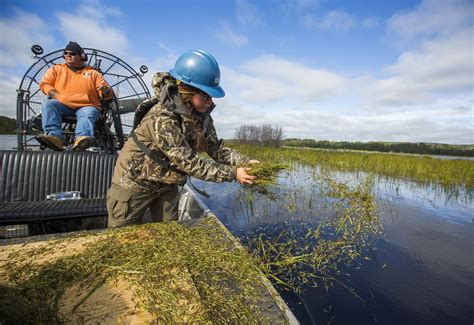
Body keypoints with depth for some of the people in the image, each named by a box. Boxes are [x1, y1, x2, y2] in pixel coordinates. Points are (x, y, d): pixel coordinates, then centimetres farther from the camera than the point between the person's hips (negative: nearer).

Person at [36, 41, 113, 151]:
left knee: (88, 114, -35)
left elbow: (107, 94, 13)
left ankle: (82, 138, -62)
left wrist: (105, 90, -12)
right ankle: (55, 136, -47)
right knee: (48, 104, -28)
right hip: (62, 105, 2)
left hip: (87, 106, -2)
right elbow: (45, 83, 16)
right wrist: (55, 95, -4)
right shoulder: (56, 69, 26)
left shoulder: (93, 73, 21)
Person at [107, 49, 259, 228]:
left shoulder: (201, 115, -9)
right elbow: (190, 163, -32)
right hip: (135, 181, -6)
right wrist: (233, 173, -29)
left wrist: (245, 162, -22)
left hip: (166, 183, 7)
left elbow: (216, 148, -8)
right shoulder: (162, 118, -32)